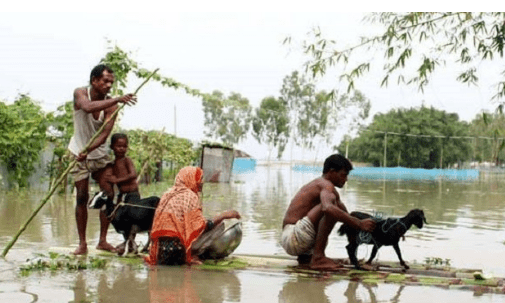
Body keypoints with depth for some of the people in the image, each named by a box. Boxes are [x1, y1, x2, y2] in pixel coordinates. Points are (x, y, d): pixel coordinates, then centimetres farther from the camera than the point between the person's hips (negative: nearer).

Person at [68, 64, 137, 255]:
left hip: (99, 153, 2)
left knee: (109, 194, -5)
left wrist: (88, 150, -39)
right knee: (82, 197, -6)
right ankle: (82, 244, -1)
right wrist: (117, 100, -49)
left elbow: (105, 134, -22)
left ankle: (103, 240, 5)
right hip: (79, 152, -2)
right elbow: (88, 107, -40)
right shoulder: (80, 94, -15)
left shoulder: (111, 105, -12)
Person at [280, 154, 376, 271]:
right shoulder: (326, 185, -11)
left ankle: (305, 256, 17)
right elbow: (328, 208, -35)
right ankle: (318, 258, -25)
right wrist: (359, 224, -32)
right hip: (293, 238, -11)